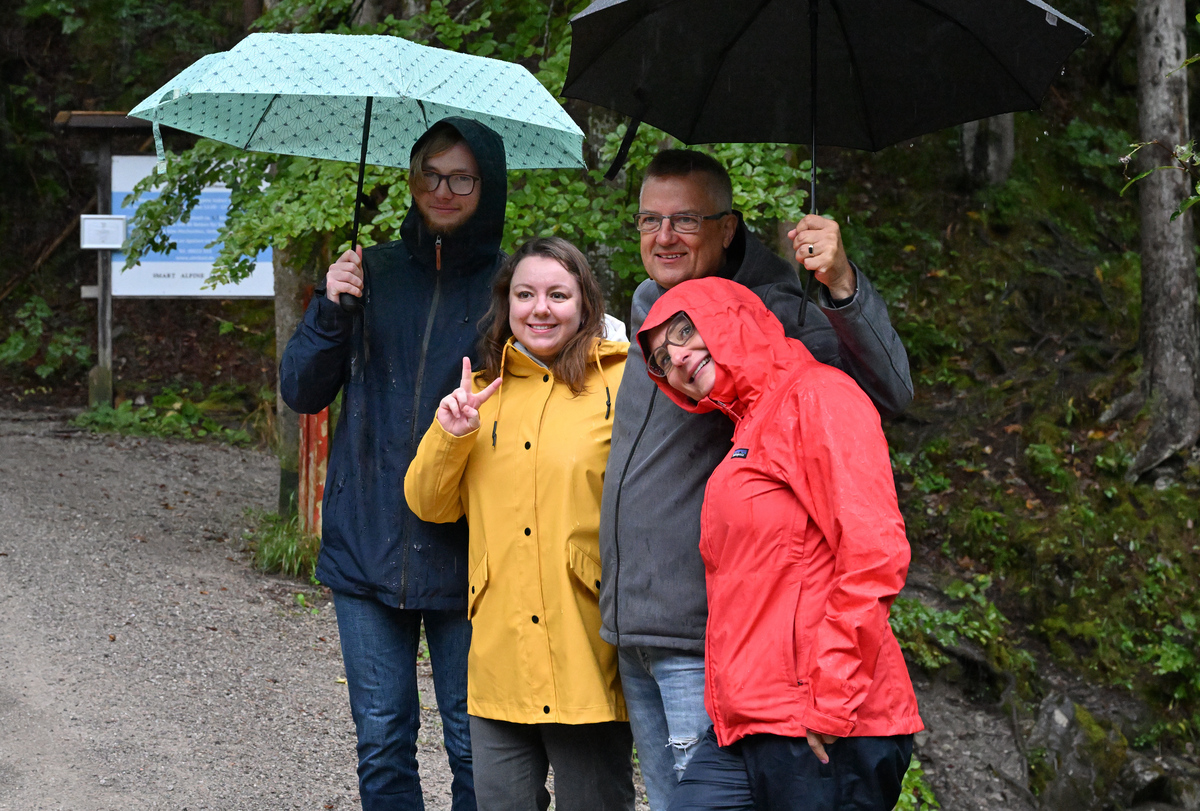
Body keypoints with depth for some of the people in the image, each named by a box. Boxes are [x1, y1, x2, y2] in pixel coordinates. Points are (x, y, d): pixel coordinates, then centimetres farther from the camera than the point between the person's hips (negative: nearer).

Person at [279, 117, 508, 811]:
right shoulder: (372, 273, 8)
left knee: (474, 744, 3)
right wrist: (330, 312, -8)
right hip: (367, 547, 3)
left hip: (463, 559, -2)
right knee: (382, 741, 8)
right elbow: (302, 392, 7)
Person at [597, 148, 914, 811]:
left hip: (704, 639, -8)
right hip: (632, 631, 8)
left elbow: (888, 394, -26)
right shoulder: (648, 309, 13)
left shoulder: (771, 315, -12)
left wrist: (842, 286, -39)